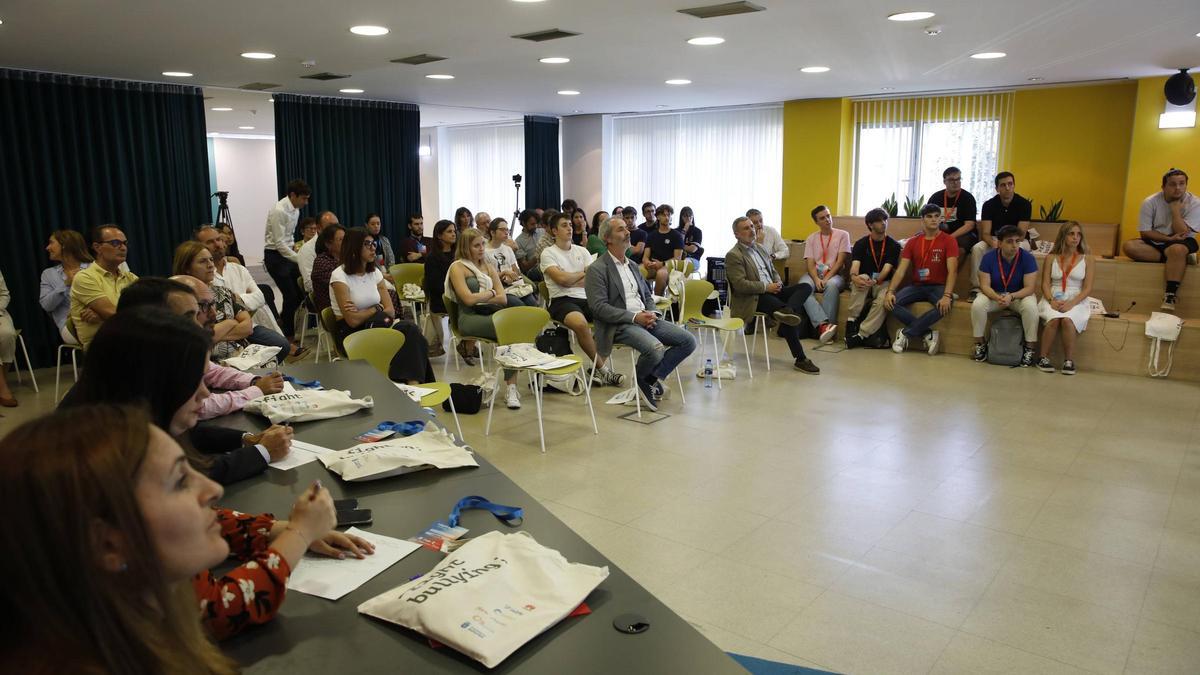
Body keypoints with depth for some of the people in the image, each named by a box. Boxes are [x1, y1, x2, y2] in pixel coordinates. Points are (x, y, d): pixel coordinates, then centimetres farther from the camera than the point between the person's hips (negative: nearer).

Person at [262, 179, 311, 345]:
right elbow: (279, 244, -24)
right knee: (290, 295, -9)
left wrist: (293, 246, 3)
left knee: (298, 292, 8)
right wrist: (300, 259, -26)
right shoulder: (279, 211, -21)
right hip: (275, 255, -9)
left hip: (287, 252, 9)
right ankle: (288, 336, 4)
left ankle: (285, 330, 24)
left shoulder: (295, 210, 6)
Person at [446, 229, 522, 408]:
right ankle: (511, 386, -26)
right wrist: (490, 294, 7)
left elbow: (503, 299, 12)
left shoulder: (488, 268, 24)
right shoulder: (457, 267, 6)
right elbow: (468, 299, -7)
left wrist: (480, 297, -2)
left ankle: (511, 388, -34)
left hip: (491, 314, 5)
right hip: (469, 318, -5)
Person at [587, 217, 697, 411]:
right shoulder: (597, 269, -5)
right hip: (620, 325, -8)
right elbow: (599, 307, -13)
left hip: (644, 319, 8)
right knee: (655, 349, -33)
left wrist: (650, 313, 1)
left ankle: (652, 379, -2)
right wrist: (634, 317, -19)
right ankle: (641, 380, -1)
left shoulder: (632, 265, 21)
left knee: (688, 341, -8)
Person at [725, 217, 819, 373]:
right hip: (753, 298, -8)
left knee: (806, 287, -12)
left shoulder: (760, 249, 21)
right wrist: (766, 287, -16)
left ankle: (786, 310, -39)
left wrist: (778, 283, 2)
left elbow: (773, 271, 26)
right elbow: (740, 285, -16)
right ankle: (800, 359, -20)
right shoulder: (733, 256, -6)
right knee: (789, 317, -28)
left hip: (771, 291, 9)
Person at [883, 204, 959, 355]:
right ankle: (928, 334, -20)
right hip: (917, 286, 3)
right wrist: (890, 291, -18)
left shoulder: (948, 241, -2)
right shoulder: (912, 242, 7)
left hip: (938, 287, -3)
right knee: (892, 302, -25)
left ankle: (905, 333, -23)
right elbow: (901, 270, 0)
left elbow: (952, 271, -13)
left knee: (945, 305, -37)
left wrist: (947, 295, -30)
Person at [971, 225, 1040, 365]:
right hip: (994, 294, 1)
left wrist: (1011, 297, -35)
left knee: (1030, 306, -33)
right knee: (977, 305, -28)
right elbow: (985, 285, -13)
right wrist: (997, 298, -33)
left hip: (1020, 295, -1)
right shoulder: (989, 257, -12)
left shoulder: (1027, 258, -15)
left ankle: (1029, 348, -16)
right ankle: (980, 344, -8)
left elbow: (1029, 288, -17)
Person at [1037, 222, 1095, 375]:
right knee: (1054, 319, -33)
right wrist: (1052, 301, -15)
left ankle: (1069, 361, -21)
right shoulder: (1051, 258, 10)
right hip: (1053, 299, 1)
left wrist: (1071, 303, -16)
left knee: (1067, 320, -34)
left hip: (1076, 301, -1)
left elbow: (1088, 288, 0)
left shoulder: (1087, 259, 6)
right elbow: (1045, 284, 4)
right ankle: (1043, 358, -21)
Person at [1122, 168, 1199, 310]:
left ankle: (1169, 298, -36)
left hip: (1182, 244, -2)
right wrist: (1169, 238, -19)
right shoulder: (1150, 202, -8)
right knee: (1129, 246, -27)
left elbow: (1182, 233, -18)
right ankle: (1180, 259, -19)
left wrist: (1175, 209, -18)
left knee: (1177, 249, -39)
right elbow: (1145, 232, -8)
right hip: (1155, 243, 2)